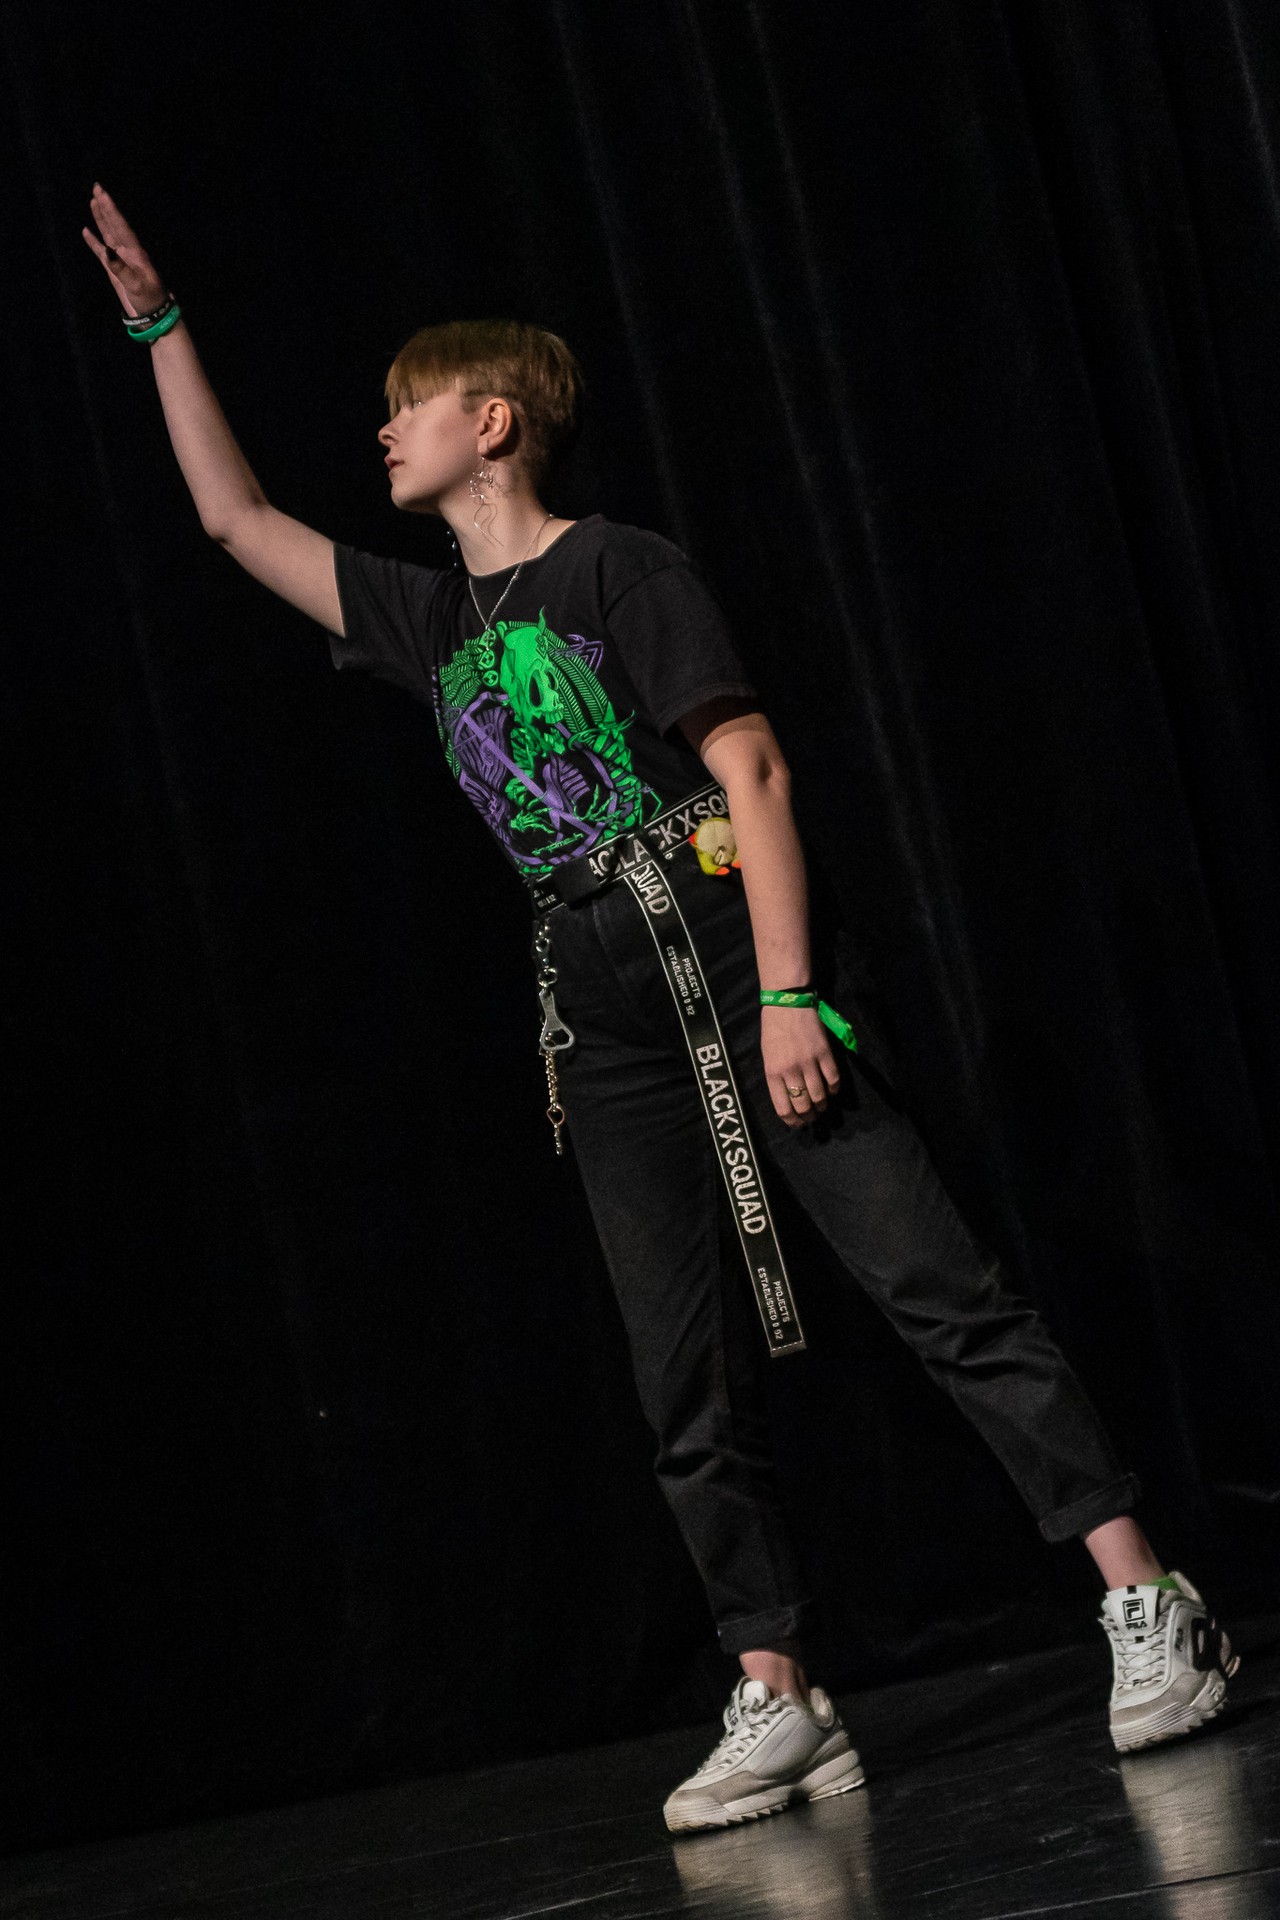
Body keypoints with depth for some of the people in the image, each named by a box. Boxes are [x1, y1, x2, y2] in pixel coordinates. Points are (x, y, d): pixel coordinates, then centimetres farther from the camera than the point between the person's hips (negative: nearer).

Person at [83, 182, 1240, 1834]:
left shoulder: (622, 571, -1)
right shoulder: (430, 620, 17)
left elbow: (751, 768, -8)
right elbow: (235, 519, 24)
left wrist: (787, 991, -16)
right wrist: (160, 325, 22)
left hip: (731, 970, -6)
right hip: (606, 1031, 6)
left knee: (929, 1279, -10)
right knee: (688, 1379, 2)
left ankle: (1147, 1605, -8)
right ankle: (778, 1705, 5)